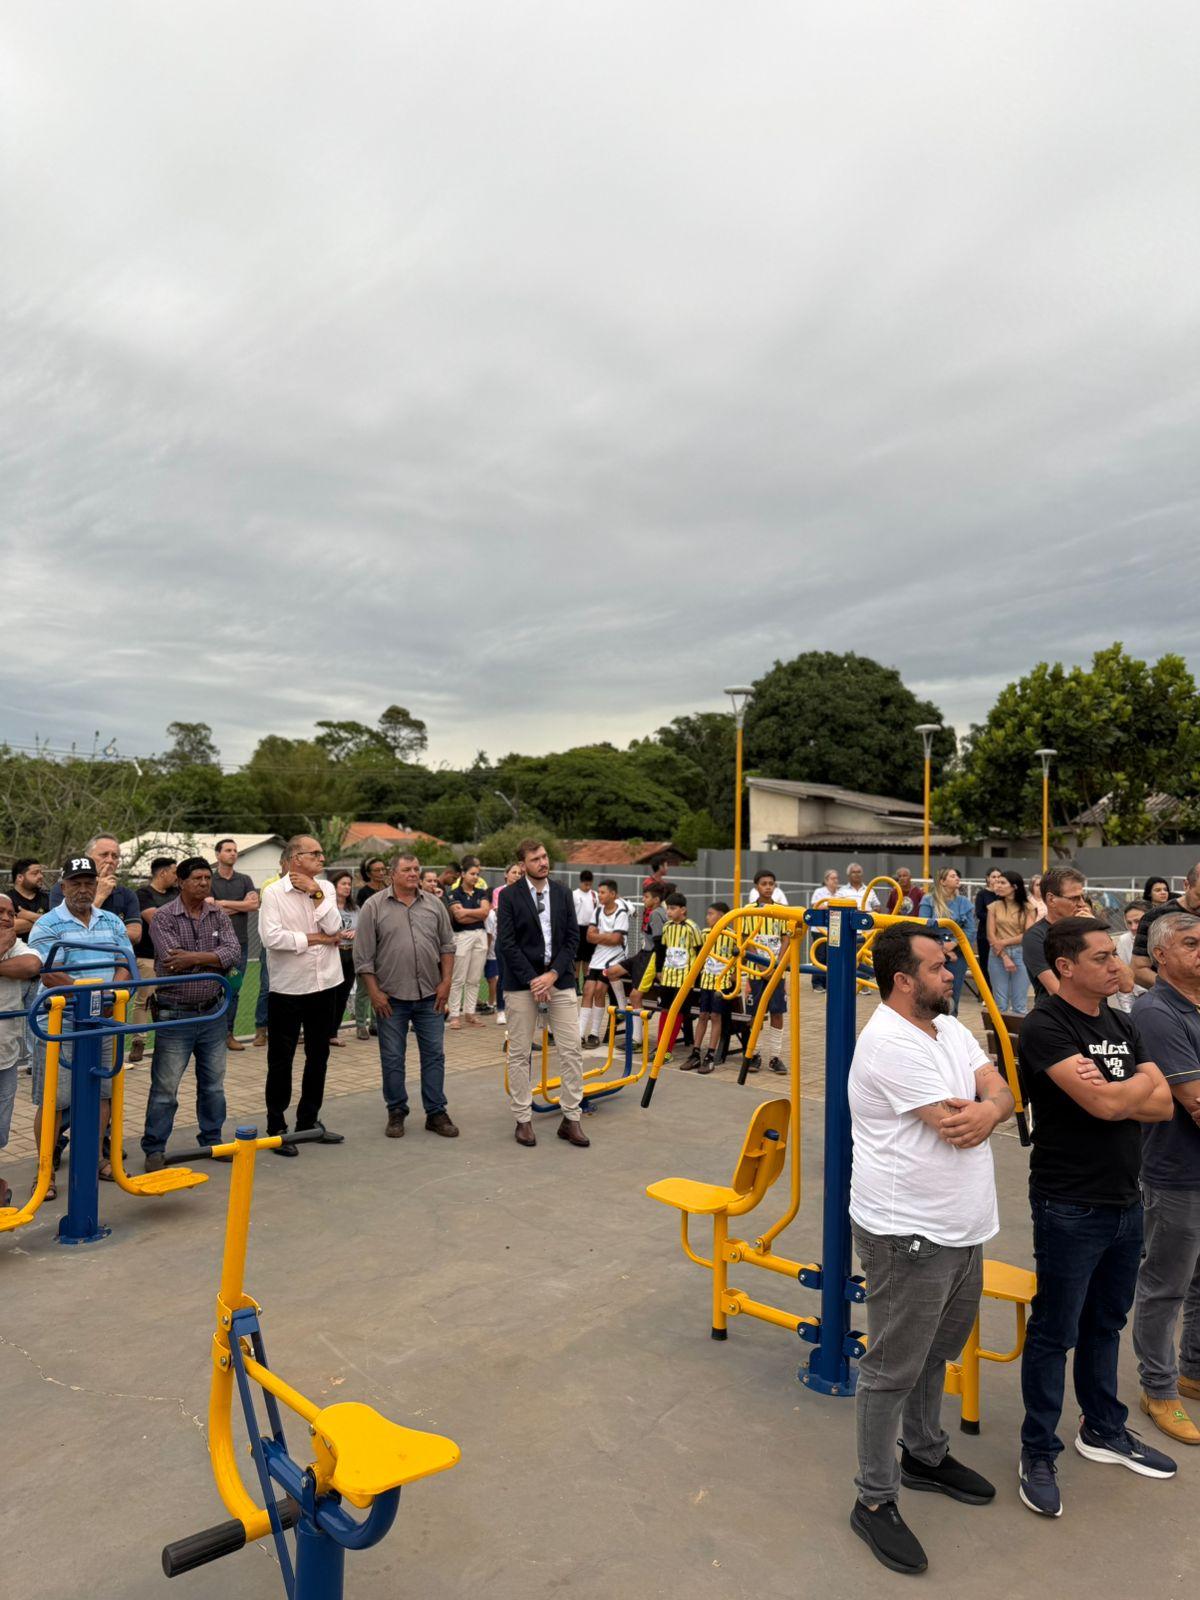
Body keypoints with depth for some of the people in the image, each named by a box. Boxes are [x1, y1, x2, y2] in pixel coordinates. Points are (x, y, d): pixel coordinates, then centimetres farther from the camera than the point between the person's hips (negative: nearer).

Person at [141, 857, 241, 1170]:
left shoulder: (219, 915, 4)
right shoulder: (164, 917, -9)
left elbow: (233, 952, -11)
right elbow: (173, 959, -22)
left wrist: (194, 958, -20)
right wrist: (214, 959, -13)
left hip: (213, 1013, 5)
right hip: (175, 1015, -4)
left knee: (213, 1084, 16)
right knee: (165, 1088, 3)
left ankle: (212, 1140, 31)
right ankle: (154, 1150, 17)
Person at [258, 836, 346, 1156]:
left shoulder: (325, 888, 4)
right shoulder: (274, 892, -9)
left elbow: (334, 927, -9)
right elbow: (271, 937, -21)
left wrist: (316, 893, -13)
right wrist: (316, 939, -13)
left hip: (324, 984, 5)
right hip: (288, 987, -5)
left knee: (318, 1056, 15)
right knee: (280, 1060, 4)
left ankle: (309, 1120, 29)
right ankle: (277, 1127, 16)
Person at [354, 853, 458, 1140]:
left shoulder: (434, 904, 5)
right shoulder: (374, 907, -4)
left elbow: (447, 946, 9)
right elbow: (363, 956, -4)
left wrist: (446, 982, 1)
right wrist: (374, 993, -8)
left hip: (430, 995, 3)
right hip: (391, 998, -2)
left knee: (434, 1055, 7)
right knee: (392, 1058, 7)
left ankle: (436, 1112, 17)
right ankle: (396, 1112, 21)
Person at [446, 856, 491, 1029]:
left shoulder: (481, 893, 12)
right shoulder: (454, 894, 0)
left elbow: (485, 911, -5)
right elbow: (459, 917, -11)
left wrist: (465, 912, -8)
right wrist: (477, 914, -7)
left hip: (480, 936, 4)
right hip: (462, 937, -4)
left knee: (474, 979, 6)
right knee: (458, 979, -3)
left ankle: (470, 1012, 13)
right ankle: (454, 1014, 1)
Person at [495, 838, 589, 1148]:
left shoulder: (563, 893, 8)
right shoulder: (509, 896, -2)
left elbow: (572, 937, 4)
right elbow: (506, 943, -7)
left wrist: (553, 974, -8)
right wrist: (533, 980, -12)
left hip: (559, 979, 3)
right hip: (521, 983, -2)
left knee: (572, 1051, 0)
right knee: (519, 1054, 3)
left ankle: (570, 1119, 9)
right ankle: (523, 1120, 14)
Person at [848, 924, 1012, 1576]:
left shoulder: (950, 1029, 8)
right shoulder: (889, 1043, -23)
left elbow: (999, 1091, 1)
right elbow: (955, 1125, -23)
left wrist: (988, 1110, -20)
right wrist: (977, 1109, -3)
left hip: (961, 1230, 9)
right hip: (907, 1236, -9)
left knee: (935, 1353, 24)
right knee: (892, 1371, 4)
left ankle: (925, 1455, 44)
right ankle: (875, 1501, 19)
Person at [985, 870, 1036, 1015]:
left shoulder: (1027, 908, 2)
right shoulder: (994, 906, 4)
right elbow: (991, 936, 0)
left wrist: (1004, 942, -12)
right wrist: (1005, 957, -9)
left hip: (1021, 954, -1)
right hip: (998, 955, 1)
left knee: (1020, 1004, 2)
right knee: (1000, 1003, 5)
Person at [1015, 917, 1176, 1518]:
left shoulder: (1120, 1024, 6)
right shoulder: (1046, 1028, -19)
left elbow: (1163, 1105, -1)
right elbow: (1105, 1106, -28)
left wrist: (1112, 1093, -19)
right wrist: (1140, 1082, -8)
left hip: (1124, 1201, 7)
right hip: (1070, 1208, -7)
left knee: (1105, 1323, 22)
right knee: (1054, 1332, 6)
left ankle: (1103, 1430, 41)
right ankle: (1038, 1452, 22)